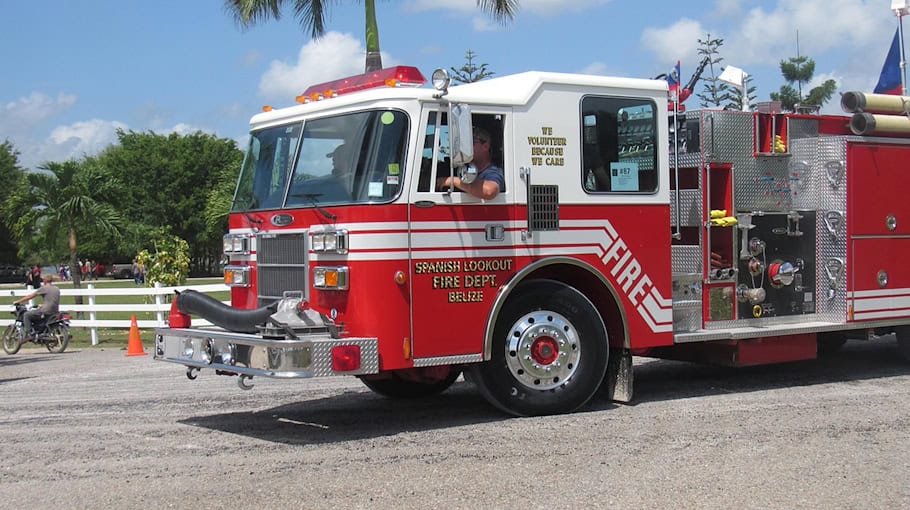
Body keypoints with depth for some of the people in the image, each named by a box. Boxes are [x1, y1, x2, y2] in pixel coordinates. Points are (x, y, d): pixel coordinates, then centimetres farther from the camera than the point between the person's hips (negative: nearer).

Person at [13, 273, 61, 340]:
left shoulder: (44, 288, -5)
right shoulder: (57, 289, 15)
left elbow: (30, 296, 2)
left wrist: (17, 301, 12)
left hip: (46, 311, -8)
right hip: (55, 312, 8)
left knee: (26, 315, 4)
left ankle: (29, 334, -8)